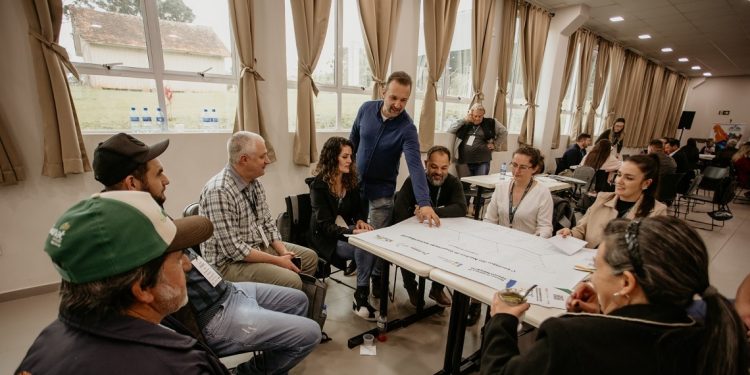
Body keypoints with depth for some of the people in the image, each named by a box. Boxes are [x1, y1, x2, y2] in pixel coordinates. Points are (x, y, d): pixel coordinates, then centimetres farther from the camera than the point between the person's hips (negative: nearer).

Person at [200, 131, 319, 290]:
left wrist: (283, 252, -5)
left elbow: (267, 222, 9)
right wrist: (277, 260, -20)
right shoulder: (219, 191, -26)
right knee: (291, 281, -25)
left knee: (310, 257, 11)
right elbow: (233, 249, -27)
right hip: (230, 262, -9)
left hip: (261, 246, 9)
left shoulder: (255, 183, 2)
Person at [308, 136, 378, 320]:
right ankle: (361, 298, -16)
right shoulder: (319, 185, -14)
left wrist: (360, 221, -10)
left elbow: (357, 209, 15)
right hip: (327, 238, -6)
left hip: (346, 230, 6)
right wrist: (353, 233, -35)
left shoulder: (350, 181, 6)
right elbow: (325, 225, -21)